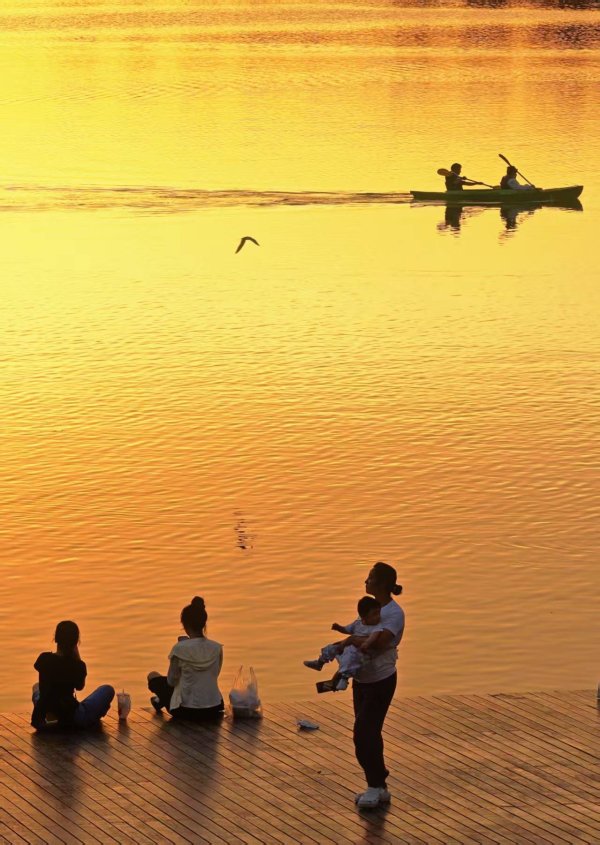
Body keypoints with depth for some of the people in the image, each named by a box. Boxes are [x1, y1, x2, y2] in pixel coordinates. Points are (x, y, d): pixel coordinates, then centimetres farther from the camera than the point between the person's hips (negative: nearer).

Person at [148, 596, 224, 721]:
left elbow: (171, 681, -5)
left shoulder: (180, 649, -16)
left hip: (186, 711, -4)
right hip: (213, 711, 4)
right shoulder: (217, 648, -4)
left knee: (153, 676, 18)